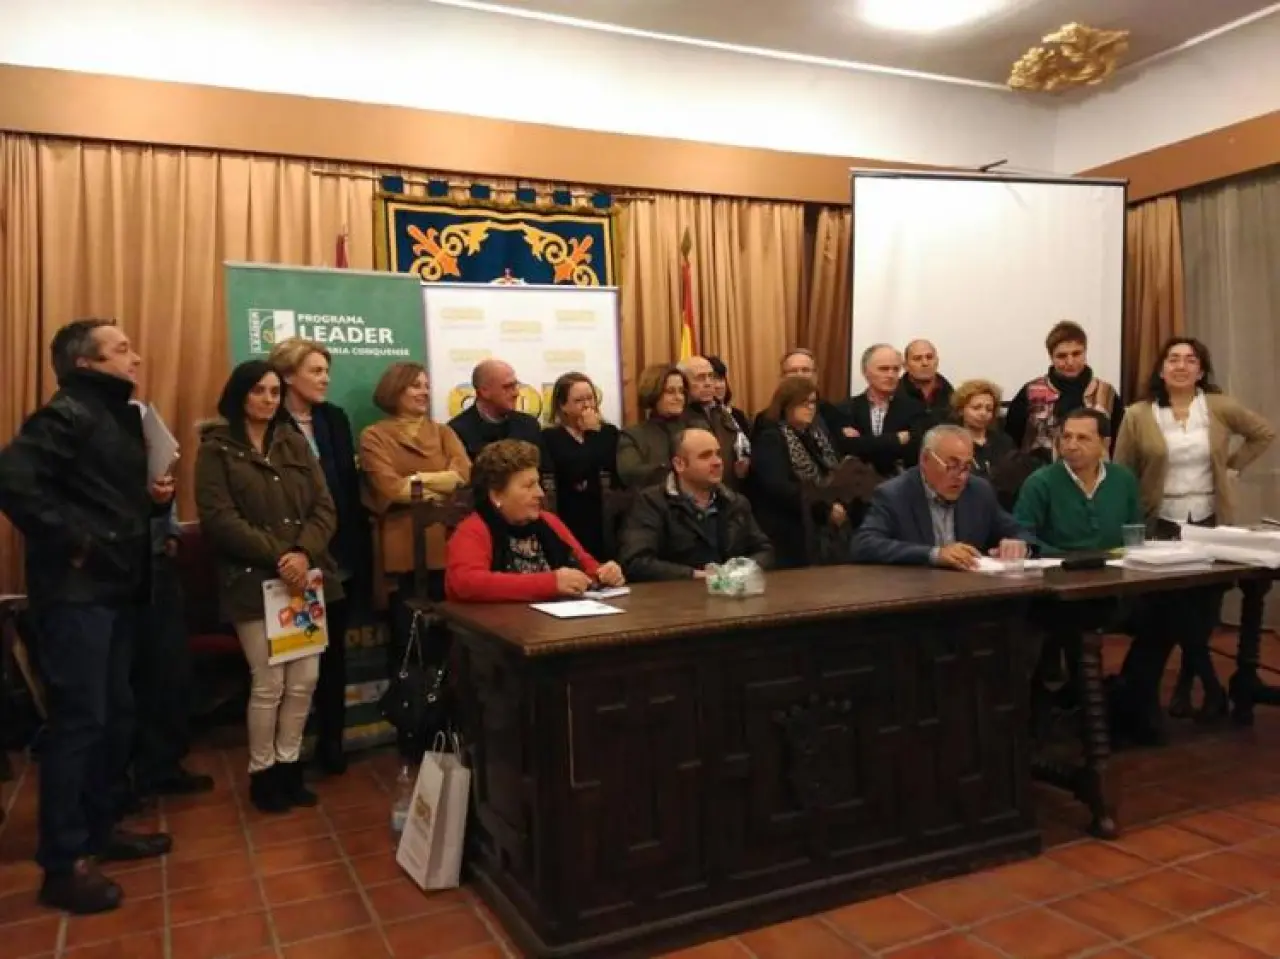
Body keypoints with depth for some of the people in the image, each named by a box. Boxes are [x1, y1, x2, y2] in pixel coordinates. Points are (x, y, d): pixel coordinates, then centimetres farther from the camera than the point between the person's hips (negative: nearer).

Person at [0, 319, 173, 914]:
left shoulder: (123, 416, 17)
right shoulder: (67, 414, -12)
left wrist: (157, 498, 3)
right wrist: (70, 541, -21)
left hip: (116, 588, 9)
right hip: (75, 591, -9)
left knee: (115, 714, 16)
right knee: (78, 720, -4)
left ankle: (101, 829, 31)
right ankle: (64, 863, 7)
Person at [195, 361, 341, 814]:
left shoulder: (296, 443, 12)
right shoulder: (216, 449, 0)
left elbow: (325, 507, 5)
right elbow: (219, 519, -11)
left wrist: (304, 553, -13)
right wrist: (277, 557, -18)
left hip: (306, 575, 4)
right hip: (253, 579, -4)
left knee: (305, 679, 5)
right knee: (269, 683, -1)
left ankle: (288, 764, 22)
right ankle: (262, 773, 17)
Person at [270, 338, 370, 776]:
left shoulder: (336, 418, 8)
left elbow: (350, 487, 8)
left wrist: (359, 547, 3)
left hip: (339, 556, 5)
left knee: (334, 650, 13)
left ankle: (331, 740, 25)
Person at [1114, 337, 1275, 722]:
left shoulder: (1221, 408, 0)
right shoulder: (1138, 416, -5)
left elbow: (1264, 432, 15)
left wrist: (1232, 466, 4)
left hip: (1211, 523, 2)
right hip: (1162, 525, -2)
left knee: (1206, 608, 5)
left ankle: (1186, 681, 25)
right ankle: (1210, 686, 15)